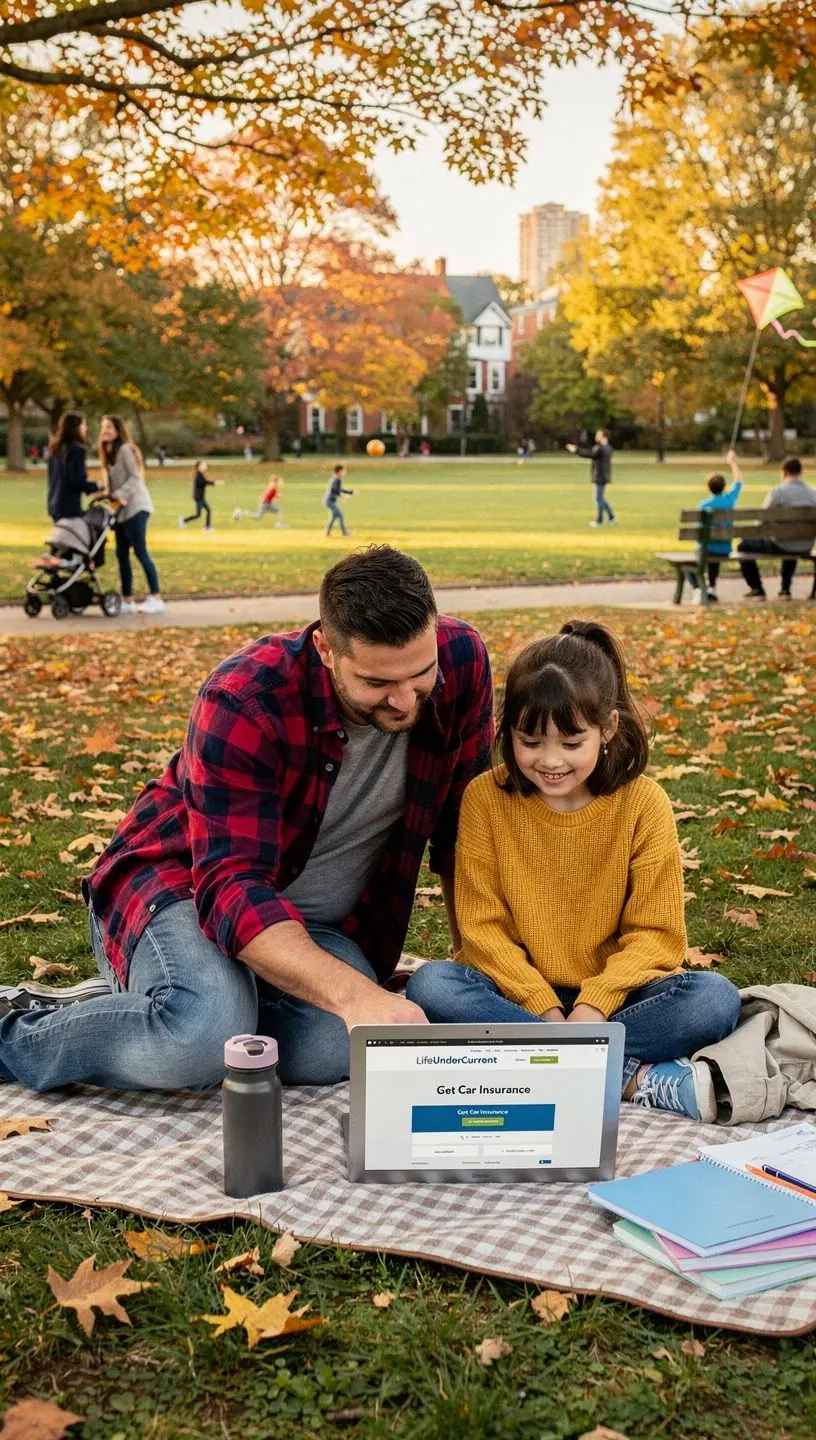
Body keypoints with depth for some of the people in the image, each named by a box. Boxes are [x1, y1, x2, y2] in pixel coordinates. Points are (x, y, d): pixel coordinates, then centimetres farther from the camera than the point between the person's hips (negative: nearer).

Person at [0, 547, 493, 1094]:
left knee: (340, 1049, -29)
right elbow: (231, 888, -35)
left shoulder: (462, 661, -15)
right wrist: (354, 994, -49)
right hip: (185, 884, -5)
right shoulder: (244, 701, -28)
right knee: (203, 1037, -37)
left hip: (322, 922, 5)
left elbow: (461, 830, -2)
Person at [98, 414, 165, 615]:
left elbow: (135, 477, -16)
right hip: (121, 510, 9)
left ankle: (156, 598, -8)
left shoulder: (125, 449, -10)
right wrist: (106, 494, 0)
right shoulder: (108, 453, 17)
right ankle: (127, 600, 12)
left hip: (135, 508, -9)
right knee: (122, 554, 7)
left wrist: (120, 495, -25)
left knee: (140, 552, -11)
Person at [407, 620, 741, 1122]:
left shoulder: (642, 803, -6)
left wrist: (594, 1003, -22)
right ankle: (636, 1077, -31)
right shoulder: (486, 797, -5)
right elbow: (482, 924, -5)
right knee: (430, 984, -29)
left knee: (716, 997, -27)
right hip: (519, 993, 1)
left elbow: (655, 934, -6)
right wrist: (542, 1006, -18)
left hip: (612, 994, -1)